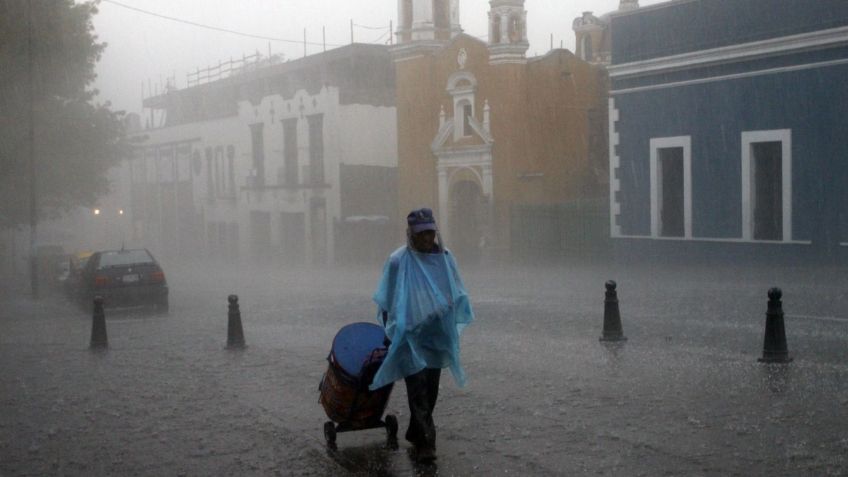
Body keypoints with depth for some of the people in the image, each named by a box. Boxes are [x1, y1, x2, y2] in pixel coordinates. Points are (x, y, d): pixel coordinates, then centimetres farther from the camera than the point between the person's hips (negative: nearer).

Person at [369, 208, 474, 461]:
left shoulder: (445, 257, 1)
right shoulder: (398, 261, -11)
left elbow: (458, 296, 11)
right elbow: (387, 302, -3)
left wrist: (452, 328, 7)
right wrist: (390, 331, 0)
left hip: (437, 335, 5)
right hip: (409, 335, -4)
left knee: (431, 388, 12)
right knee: (418, 388, -10)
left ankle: (415, 433, 29)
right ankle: (425, 441, -7)